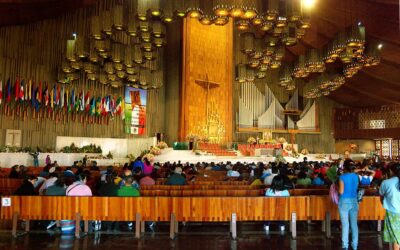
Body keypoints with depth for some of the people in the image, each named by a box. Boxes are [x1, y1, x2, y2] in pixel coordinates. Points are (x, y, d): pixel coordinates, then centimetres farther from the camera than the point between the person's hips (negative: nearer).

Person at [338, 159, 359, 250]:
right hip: (354, 201, 5)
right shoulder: (356, 176, 1)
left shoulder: (342, 177, -14)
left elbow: (341, 191, -15)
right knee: (354, 224, 12)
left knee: (345, 224, 2)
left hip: (344, 201, -4)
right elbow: (356, 188, 13)